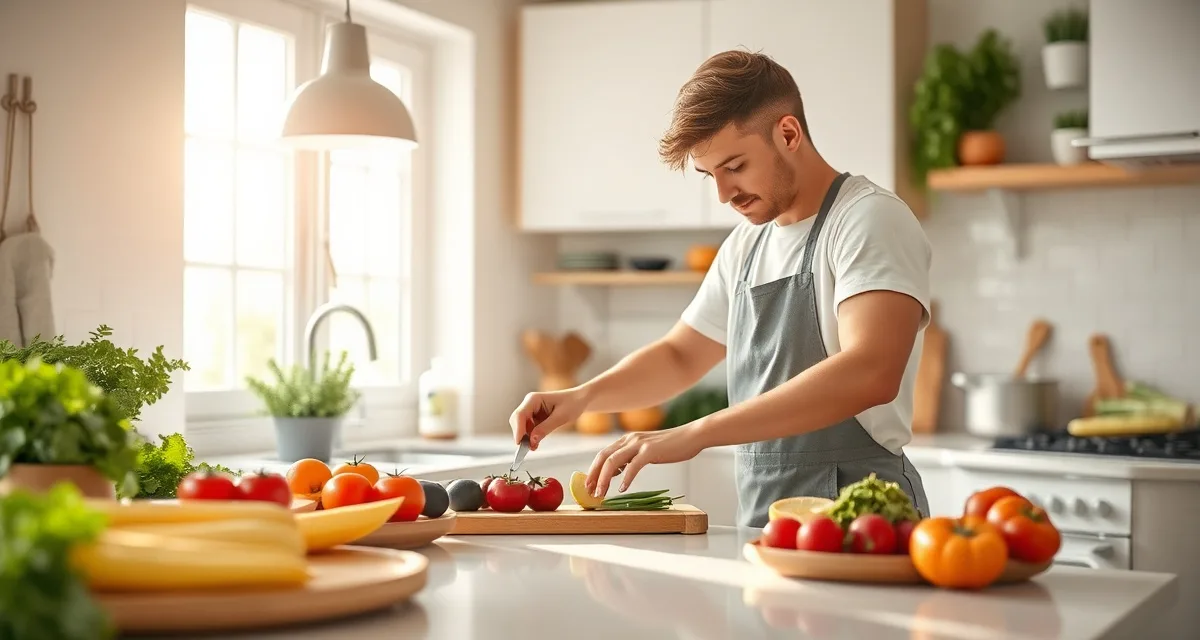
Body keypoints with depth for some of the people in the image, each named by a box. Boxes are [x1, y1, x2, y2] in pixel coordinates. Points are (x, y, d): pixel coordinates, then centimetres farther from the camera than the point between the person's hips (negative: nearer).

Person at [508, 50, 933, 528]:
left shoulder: (870, 220, -8)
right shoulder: (747, 243, 17)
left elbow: (869, 373, -23)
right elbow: (680, 357, 27)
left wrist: (696, 433, -26)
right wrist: (583, 396, 8)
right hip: (763, 527, 7)